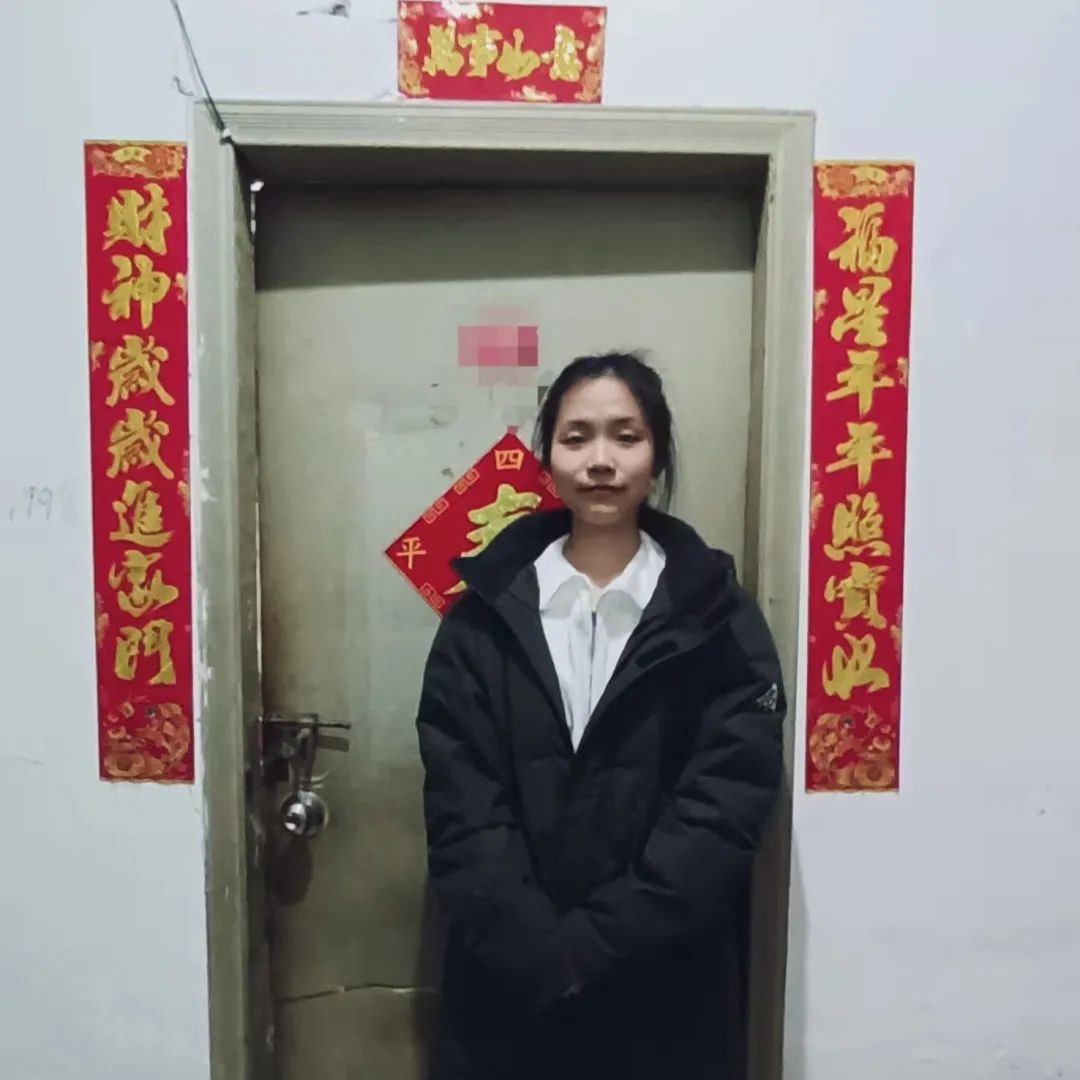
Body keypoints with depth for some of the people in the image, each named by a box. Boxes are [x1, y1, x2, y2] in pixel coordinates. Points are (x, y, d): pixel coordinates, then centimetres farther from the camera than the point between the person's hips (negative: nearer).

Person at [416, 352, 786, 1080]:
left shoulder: (719, 623, -5)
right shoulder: (486, 616, -2)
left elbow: (723, 810, -11)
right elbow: (461, 809, -6)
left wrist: (589, 947, -16)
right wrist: (539, 951, -16)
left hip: (664, 996, 0)